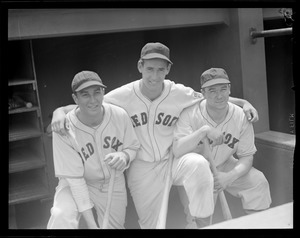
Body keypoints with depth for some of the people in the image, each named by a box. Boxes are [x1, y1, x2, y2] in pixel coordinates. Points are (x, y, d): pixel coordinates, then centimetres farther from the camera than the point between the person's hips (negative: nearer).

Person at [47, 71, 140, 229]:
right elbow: (75, 178, -22)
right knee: (61, 218, -32)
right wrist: (91, 223, -24)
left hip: (113, 183, 4)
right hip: (76, 186, -3)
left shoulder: (120, 116, -17)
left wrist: (124, 156, -26)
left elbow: (133, 147, 0)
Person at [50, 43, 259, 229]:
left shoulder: (180, 94, -10)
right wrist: (60, 111, -26)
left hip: (171, 162, 0)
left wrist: (243, 103, -11)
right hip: (141, 170, 0)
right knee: (151, 224, 8)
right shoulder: (123, 96, -13)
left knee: (198, 165, -32)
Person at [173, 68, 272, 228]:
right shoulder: (190, 114, -22)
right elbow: (177, 151, -30)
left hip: (224, 166, 4)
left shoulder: (241, 117, -13)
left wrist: (230, 176, -27)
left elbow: (246, 157, -8)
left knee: (258, 181, -12)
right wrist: (202, 131, -41)